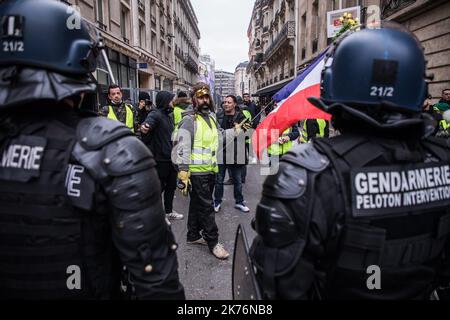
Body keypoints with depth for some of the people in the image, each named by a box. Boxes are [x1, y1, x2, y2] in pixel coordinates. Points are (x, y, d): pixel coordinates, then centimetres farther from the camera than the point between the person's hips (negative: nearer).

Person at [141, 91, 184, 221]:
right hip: (161, 159, -8)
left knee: (171, 186, 17)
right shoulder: (155, 115, -14)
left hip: (171, 158, 8)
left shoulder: (169, 115, 13)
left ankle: (169, 211, 32)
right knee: (159, 187, 2)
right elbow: (148, 122, -37)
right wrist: (144, 127, -58)